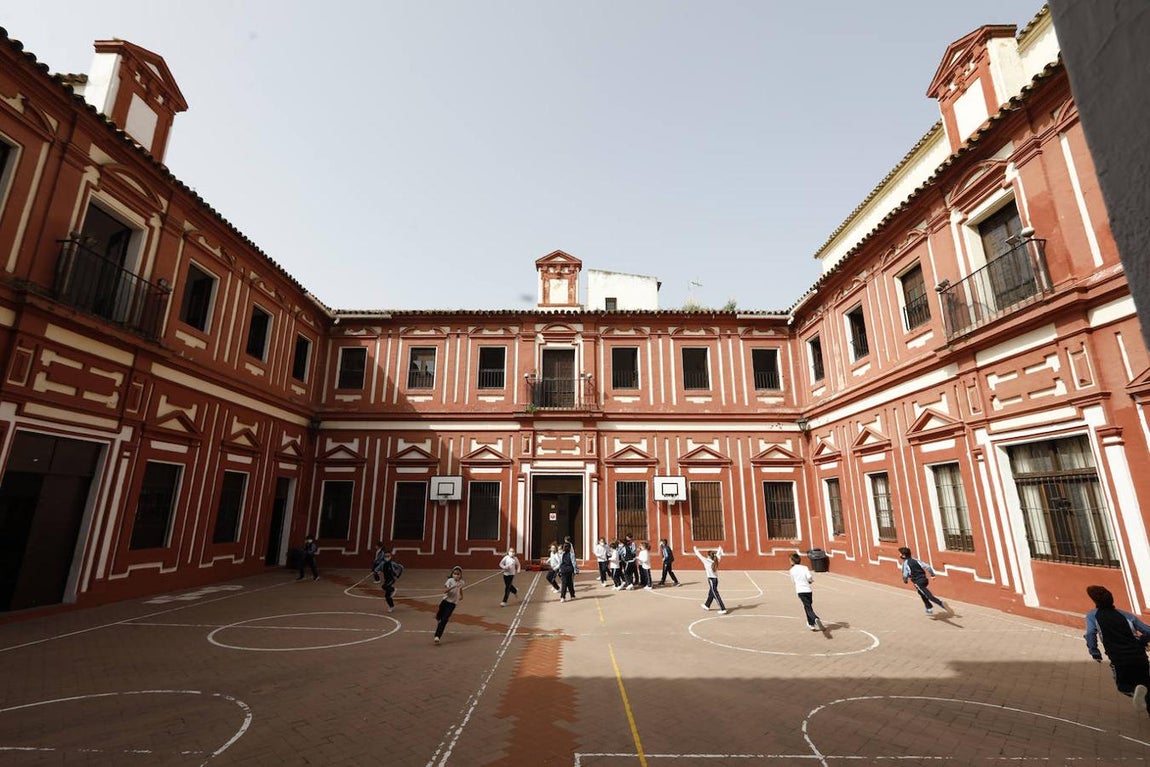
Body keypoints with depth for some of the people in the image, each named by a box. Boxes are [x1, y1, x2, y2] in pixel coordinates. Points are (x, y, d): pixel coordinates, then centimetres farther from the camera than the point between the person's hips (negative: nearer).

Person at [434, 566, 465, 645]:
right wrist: (453, 587, -40)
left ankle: (437, 636, -6)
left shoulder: (461, 582, -3)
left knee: (444, 620, -9)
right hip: (446, 601, -1)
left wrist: (461, 596, 12)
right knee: (439, 617, 12)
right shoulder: (450, 580, -15)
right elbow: (445, 591, -29)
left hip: (453, 603, 1)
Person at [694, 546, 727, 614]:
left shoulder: (707, 561, -12)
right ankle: (707, 605, 39)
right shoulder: (716, 561, 1)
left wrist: (696, 549, 13)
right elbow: (718, 554, 18)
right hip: (716, 579, 7)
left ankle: (723, 609, -8)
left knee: (715, 595, -5)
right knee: (711, 593, 22)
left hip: (711, 579, -7)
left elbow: (700, 555, -3)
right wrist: (720, 549, 36)